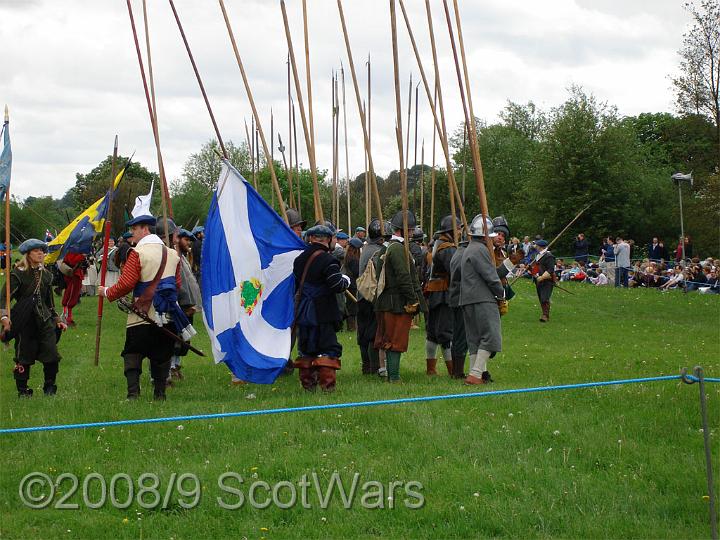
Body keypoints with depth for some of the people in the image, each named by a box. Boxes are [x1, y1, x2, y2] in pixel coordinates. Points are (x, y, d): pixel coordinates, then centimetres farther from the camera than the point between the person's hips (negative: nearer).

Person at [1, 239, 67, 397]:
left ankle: (50, 388, 9)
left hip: (44, 319, 4)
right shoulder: (18, 273, -4)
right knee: (24, 356, 2)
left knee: (52, 355, -7)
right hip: (24, 320, -4)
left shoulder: (46, 274, 12)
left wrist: (57, 319, 19)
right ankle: (22, 390, 14)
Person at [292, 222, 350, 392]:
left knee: (306, 349, 13)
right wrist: (346, 281, -1)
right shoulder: (327, 260, -15)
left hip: (302, 312, 7)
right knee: (328, 348, -1)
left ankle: (307, 383, 15)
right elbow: (337, 285, -20)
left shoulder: (300, 259, 8)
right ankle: (327, 384, -5)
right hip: (323, 313, -6)